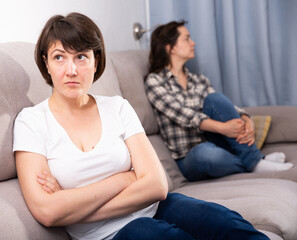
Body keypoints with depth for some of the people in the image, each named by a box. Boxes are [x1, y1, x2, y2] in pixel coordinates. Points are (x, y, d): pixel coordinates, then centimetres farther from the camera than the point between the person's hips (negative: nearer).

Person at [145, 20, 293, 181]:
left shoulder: (199, 80, 18)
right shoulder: (154, 81, 0)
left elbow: (226, 107, 5)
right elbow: (182, 114, -15)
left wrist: (246, 121, -18)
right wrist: (221, 127, -28)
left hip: (217, 146, 5)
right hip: (190, 160, -5)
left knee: (214, 98, -21)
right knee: (204, 152, -40)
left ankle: (253, 157, -21)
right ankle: (254, 162, -18)